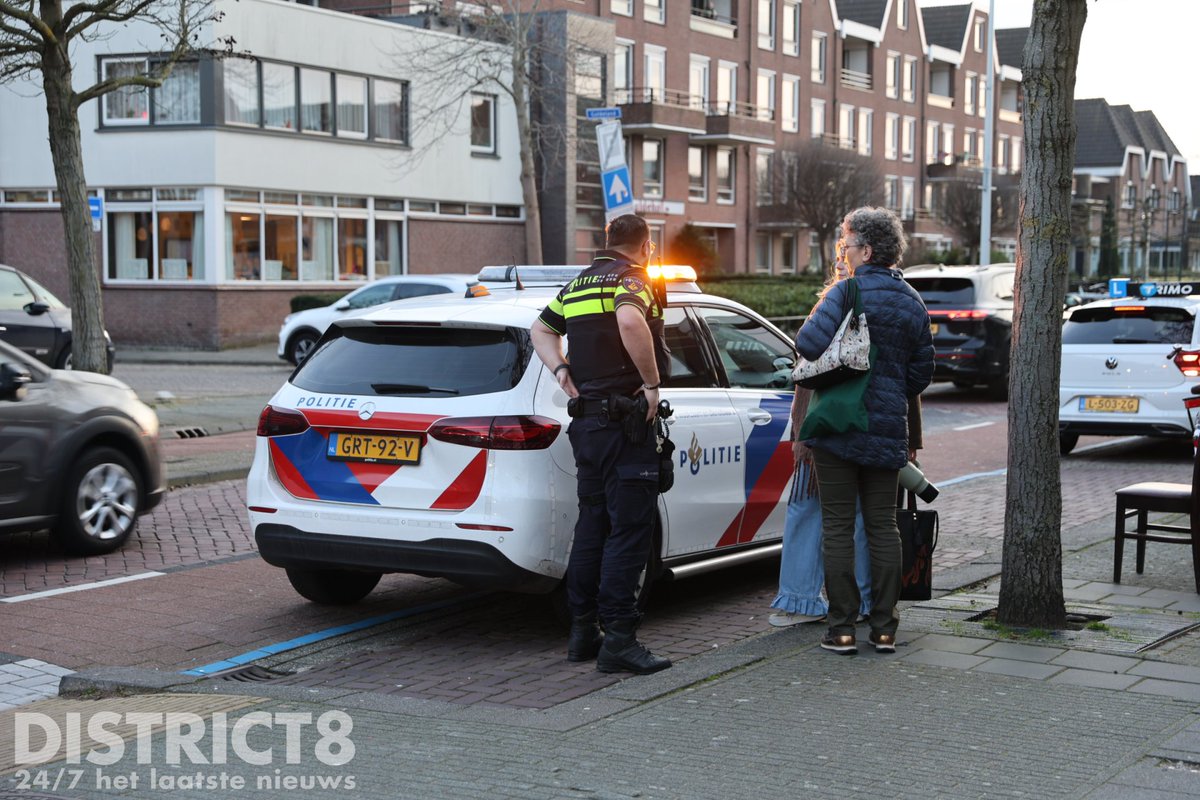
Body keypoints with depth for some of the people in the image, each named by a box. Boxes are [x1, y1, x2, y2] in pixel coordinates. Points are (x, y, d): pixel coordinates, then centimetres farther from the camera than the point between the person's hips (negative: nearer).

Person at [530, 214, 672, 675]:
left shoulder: (578, 284, 17)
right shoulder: (633, 279, -9)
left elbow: (541, 330, 26)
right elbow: (629, 320, -31)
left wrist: (563, 373, 12)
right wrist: (652, 382, -22)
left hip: (586, 420, 9)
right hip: (624, 422, -9)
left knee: (592, 525, 15)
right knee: (630, 528, -7)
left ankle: (582, 630, 19)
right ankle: (618, 638, -9)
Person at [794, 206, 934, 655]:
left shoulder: (849, 291, -12)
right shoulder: (913, 302, 10)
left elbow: (810, 344, -21)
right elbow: (921, 373, 14)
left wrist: (815, 316, 0)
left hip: (838, 427, -5)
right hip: (888, 432, 6)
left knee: (838, 526, 1)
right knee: (883, 526, 11)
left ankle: (842, 629, 2)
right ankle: (884, 628, 12)